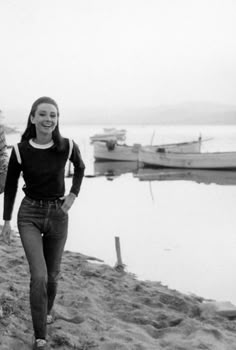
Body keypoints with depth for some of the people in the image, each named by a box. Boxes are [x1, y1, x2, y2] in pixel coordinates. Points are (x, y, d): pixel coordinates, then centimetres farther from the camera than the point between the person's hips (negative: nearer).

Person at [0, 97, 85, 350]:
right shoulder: (20, 150, -12)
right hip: (29, 215, -2)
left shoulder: (67, 146, -10)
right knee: (39, 275, -16)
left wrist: (73, 195, 2)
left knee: (52, 274, 16)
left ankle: (47, 310, 48)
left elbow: (79, 167, 13)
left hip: (58, 215, 2)